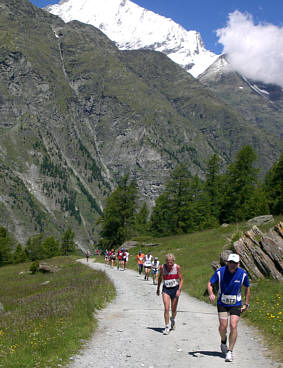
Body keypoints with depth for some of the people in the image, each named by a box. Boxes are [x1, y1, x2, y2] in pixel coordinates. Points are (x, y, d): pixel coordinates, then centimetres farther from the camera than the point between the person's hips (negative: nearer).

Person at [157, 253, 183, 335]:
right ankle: (167, 327, -4)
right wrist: (158, 289, 15)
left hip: (175, 289, 0)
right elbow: (160, 278, 10)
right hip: (166, 289, 0)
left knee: (174, 309, 11)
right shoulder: (162, 267, -7)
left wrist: (179, 290, -16)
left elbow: (181, 279, -4)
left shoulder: (177, 267, -10)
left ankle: (173, 320, 44)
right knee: (166, 308, -13)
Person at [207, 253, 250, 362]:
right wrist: (211, 294, -28)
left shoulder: (243, 273, -10)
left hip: (236, 304, 0)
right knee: (223, 326, -5)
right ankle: (223, 341, 29)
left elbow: (247, 288, 5)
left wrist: (246, 304, 5)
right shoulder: (220, 271, -13)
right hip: (222, 303, 0)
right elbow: (210, 283, -7)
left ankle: (230, 352, 0)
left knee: (233, 326, -12)